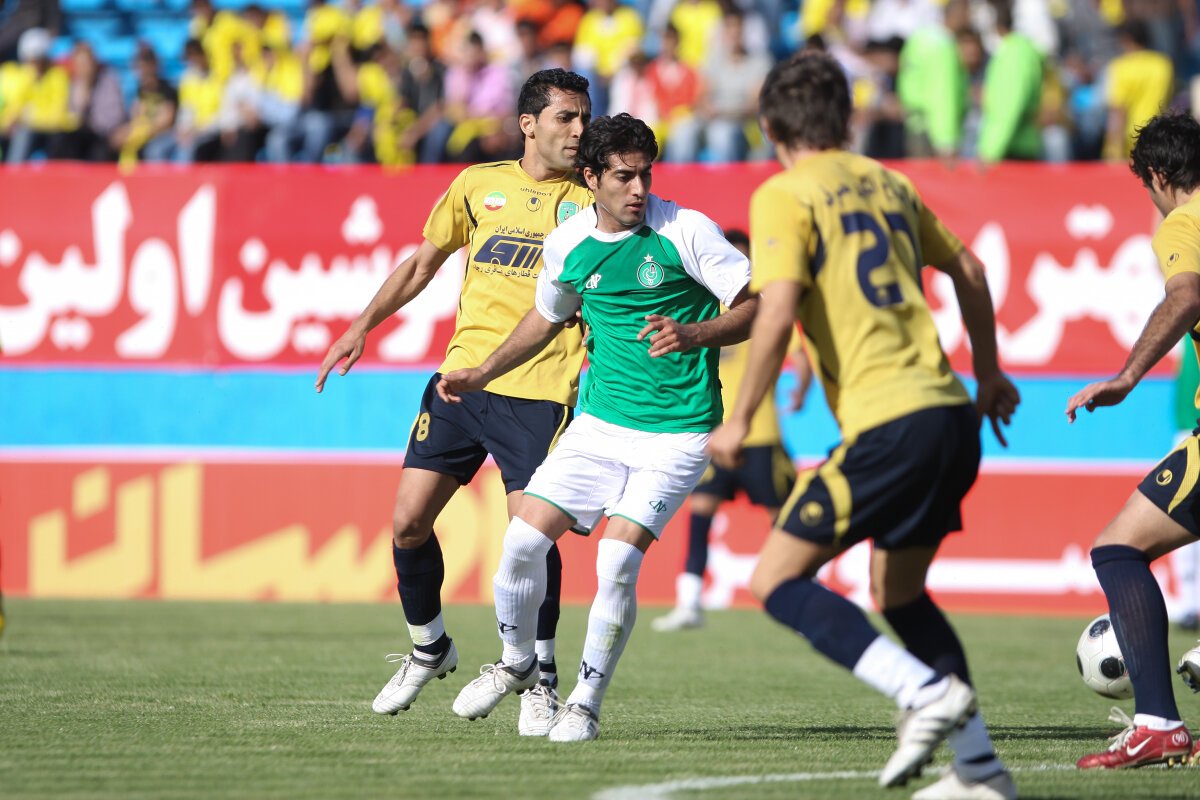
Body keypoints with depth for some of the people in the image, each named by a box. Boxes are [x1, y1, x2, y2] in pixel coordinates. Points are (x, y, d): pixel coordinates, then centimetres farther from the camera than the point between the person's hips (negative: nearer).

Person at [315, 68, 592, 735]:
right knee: (409, 522, -1)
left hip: (539, 391, -3)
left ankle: (540, 677, 8)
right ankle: (429, 647, 25)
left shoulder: (590, 201, 3)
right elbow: (424, 262, 21)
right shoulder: (479, 185, 10)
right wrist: (363, 326, 15)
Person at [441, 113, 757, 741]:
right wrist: (482, 374, 17)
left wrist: (695, 335, -26)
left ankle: (586, 702, 2)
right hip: (599, 423, 4)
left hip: (675, 433, -4)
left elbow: (756, 304, -9)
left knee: (616, 561, -17)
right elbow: (547, 318, 23)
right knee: (523, 540, -5)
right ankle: (517, 663, 24)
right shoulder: (568, 245, 2)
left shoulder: (686, 231, -12)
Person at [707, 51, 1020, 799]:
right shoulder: (886, 183, 19)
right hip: (952, 413, 8)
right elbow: (967, 271, 27)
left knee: (779, 579, -1)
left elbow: (777, 314, -14)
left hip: (888, 423, -8)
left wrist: (740, 419, -5)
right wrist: (990, 376, 40)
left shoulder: (784, 195, -3)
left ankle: (928, 690, -16)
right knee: (899, 592, 22)